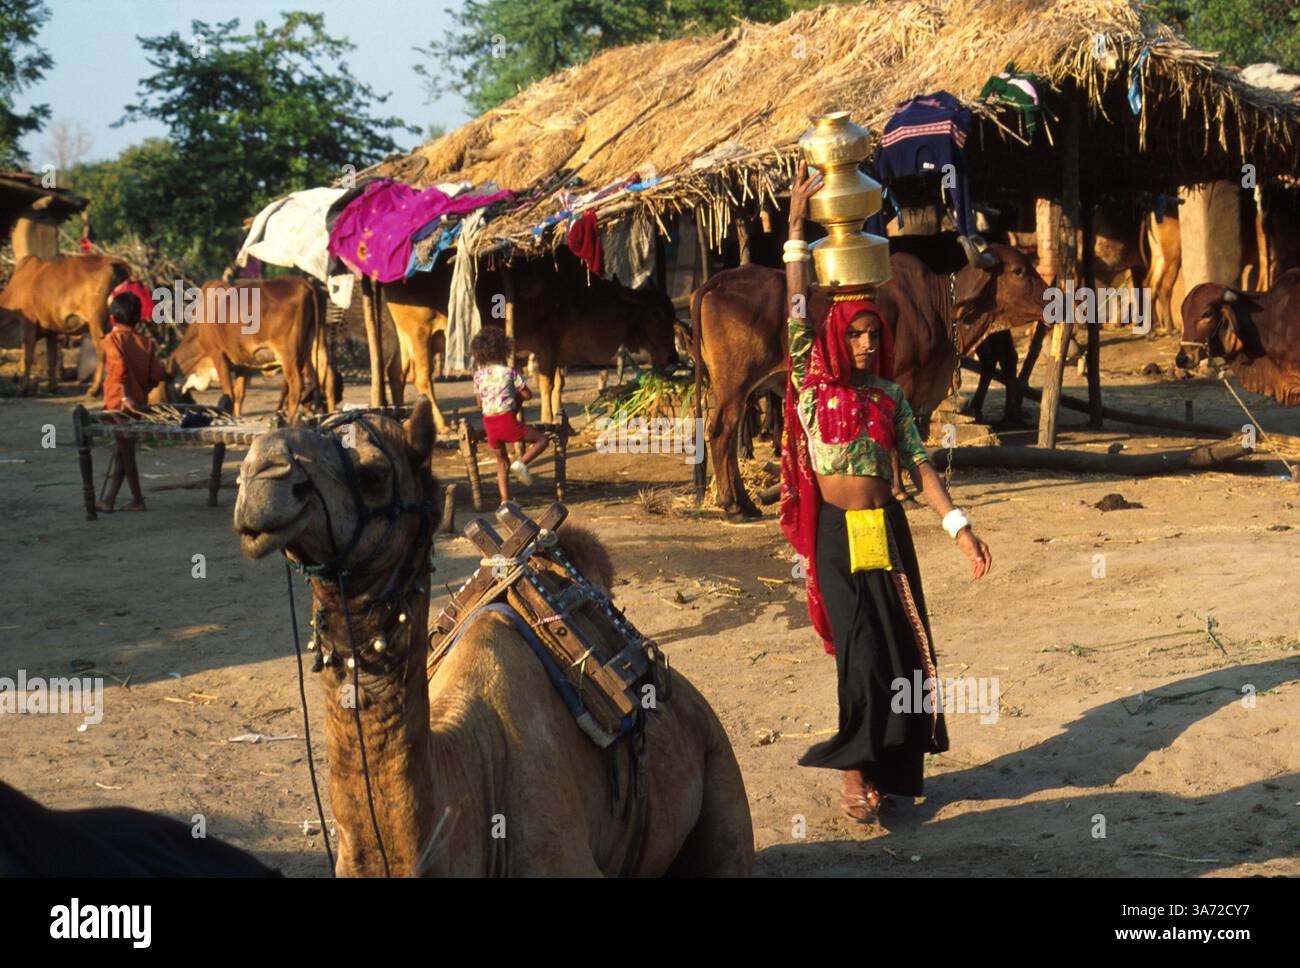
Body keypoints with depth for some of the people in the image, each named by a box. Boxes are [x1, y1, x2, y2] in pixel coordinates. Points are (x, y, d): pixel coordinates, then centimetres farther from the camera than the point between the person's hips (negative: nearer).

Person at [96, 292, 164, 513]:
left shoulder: (113, 339, -9)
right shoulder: (146, 342, 6)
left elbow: (119, 366, -24)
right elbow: (156, 375, 1)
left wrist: (126, 397, -23)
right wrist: (141, 392, 14)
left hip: (118, 403, -5)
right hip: (139, 402, 5)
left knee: (125, 451, 4)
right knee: (122, 451, 13)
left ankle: (138, 499, 7)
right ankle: (109, 500, 18)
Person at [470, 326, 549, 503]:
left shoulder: (479, 374, 6)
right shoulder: (509, 371, -6)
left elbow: (479, 403, 12)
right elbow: (527, 394, 1)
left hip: (489, 423, 5)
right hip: (507, 420, -5)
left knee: (502, 462, 19)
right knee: (542, 439, 9)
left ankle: (505, 500, 15)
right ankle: (521, 463, -12)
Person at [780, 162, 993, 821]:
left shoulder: (889, 395, 7)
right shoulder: (812, 387, -2)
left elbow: (919, 465, 4)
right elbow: (797, 314, -10)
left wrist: (958, 527, -4)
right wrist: (796, 228, -13)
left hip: (886, 529, 4)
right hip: (835, 532, -4)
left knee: (902, 645, 3)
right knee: (862, 649, -7)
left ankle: (885, 762, 17)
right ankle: (853, 771, 6)